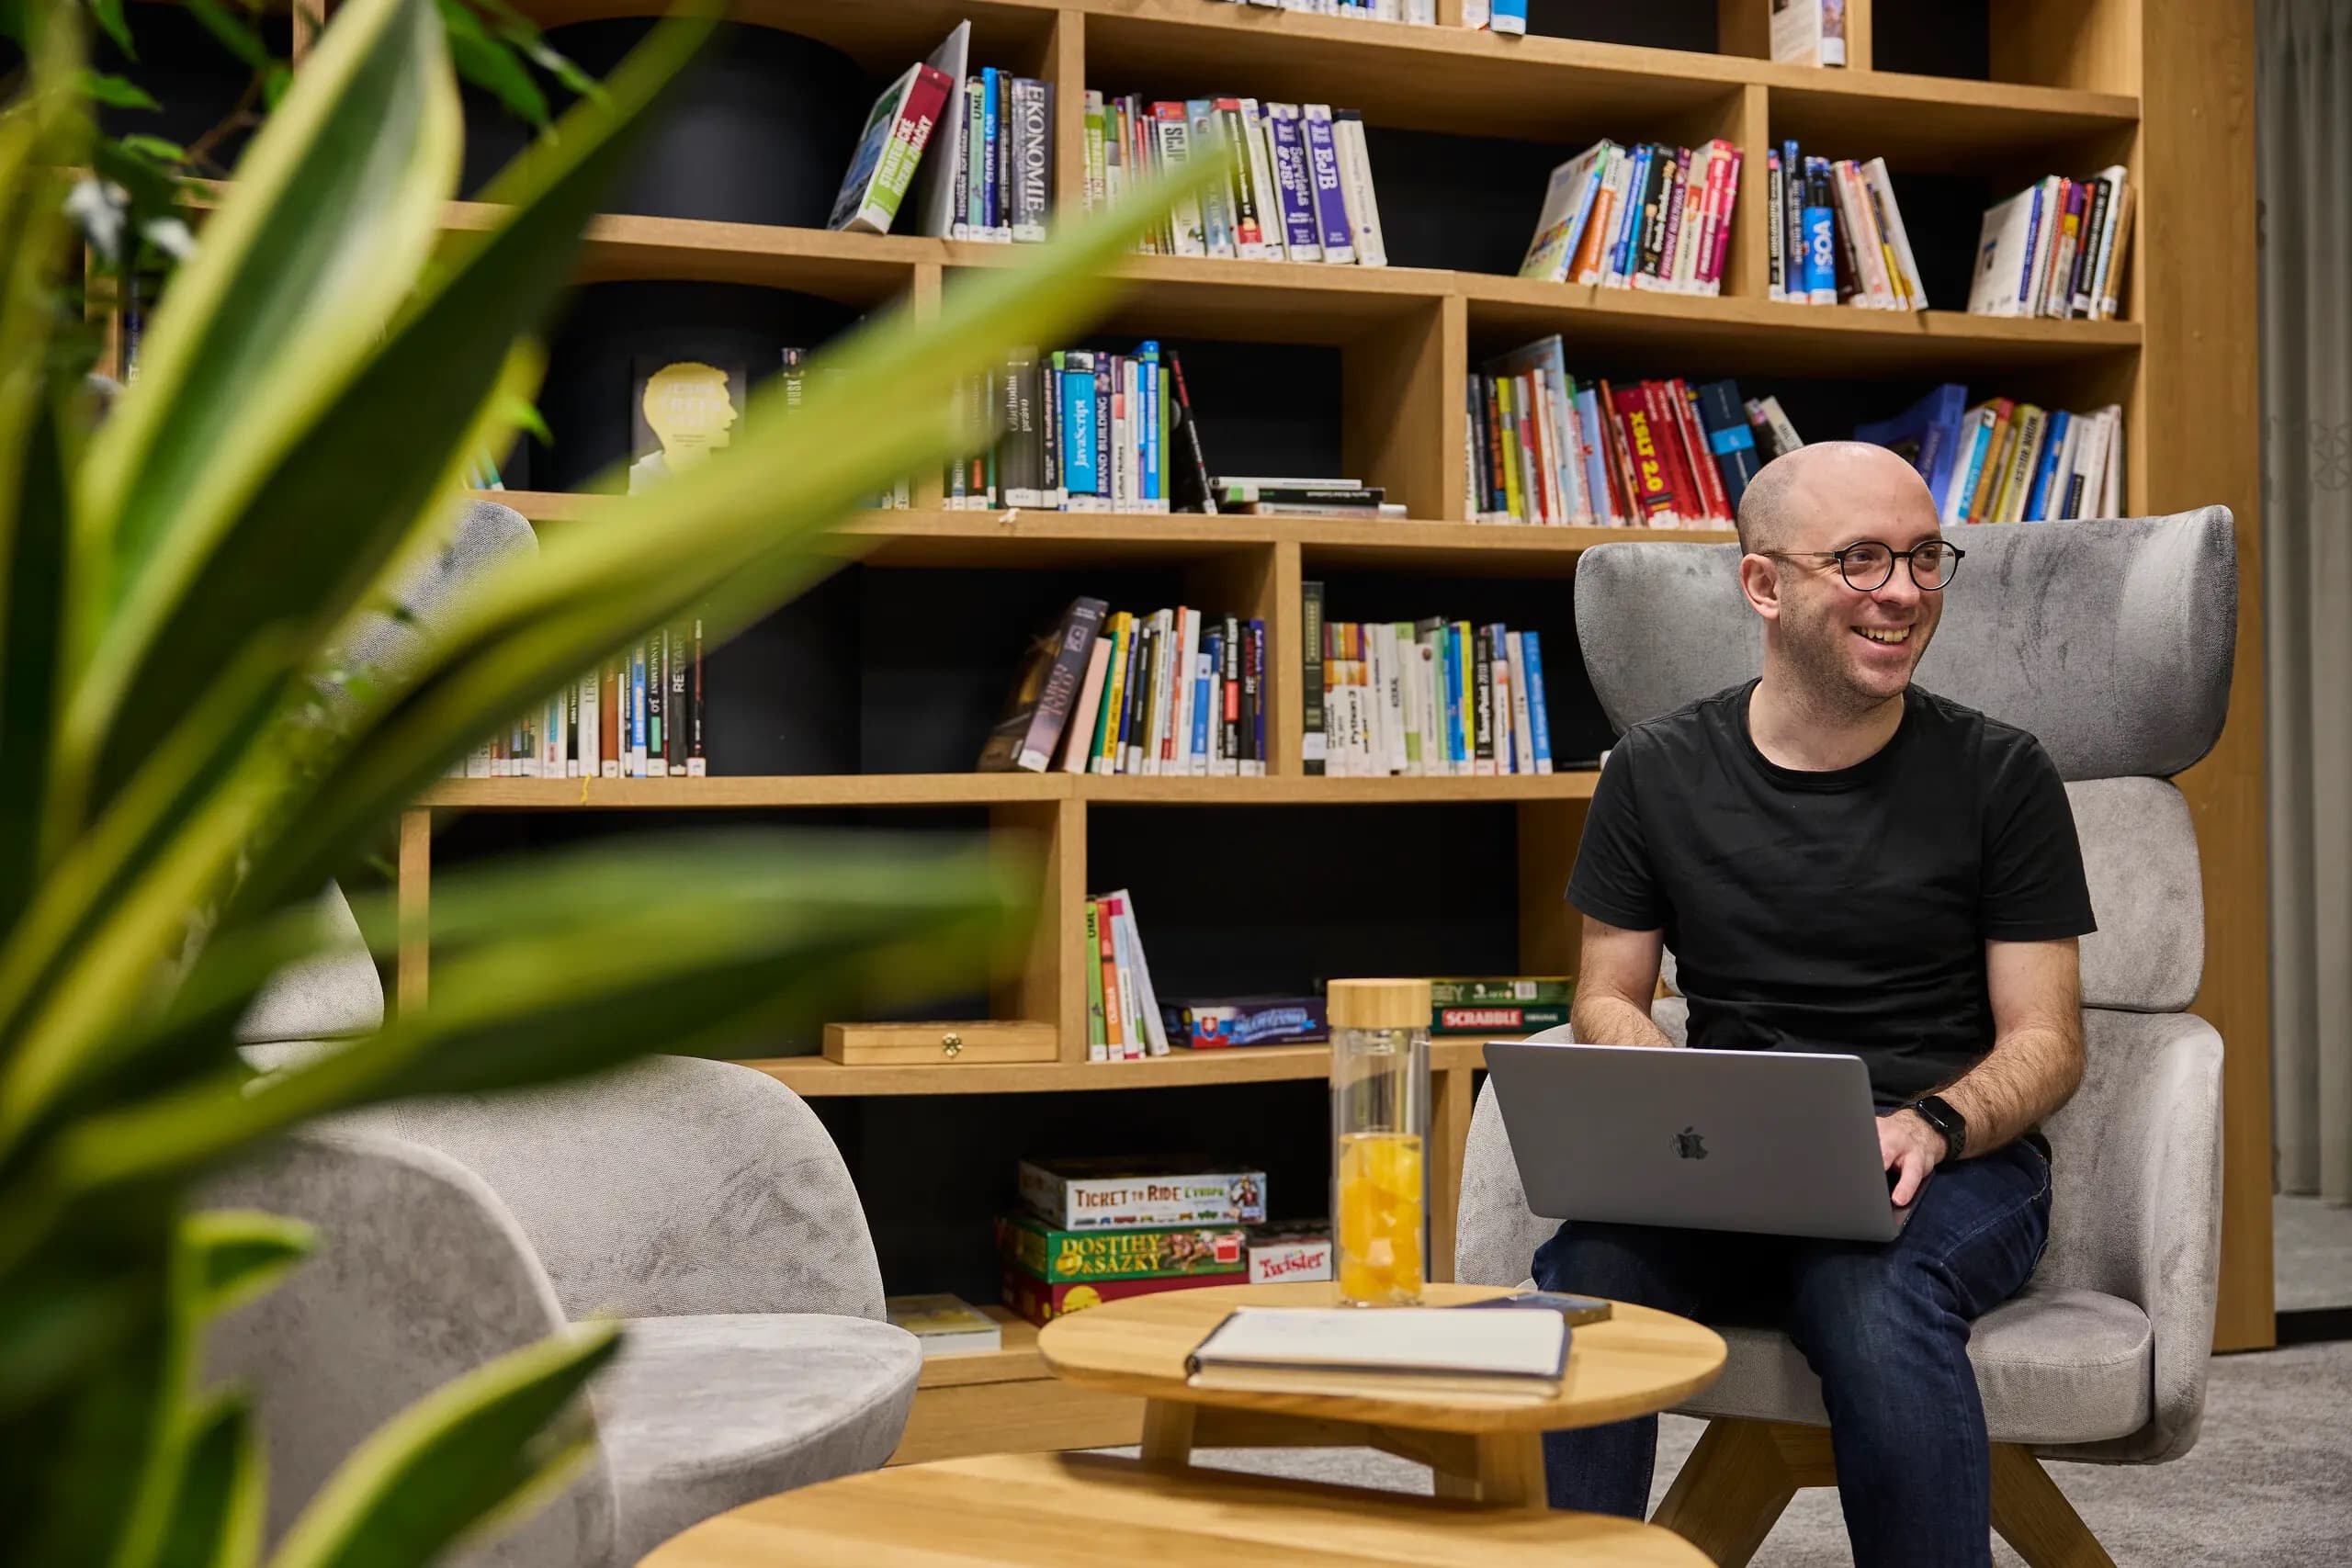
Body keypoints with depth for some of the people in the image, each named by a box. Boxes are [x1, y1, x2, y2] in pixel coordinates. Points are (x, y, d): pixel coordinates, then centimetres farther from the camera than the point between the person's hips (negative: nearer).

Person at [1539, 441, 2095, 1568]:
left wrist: (1934, 1125, -18)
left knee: (1875, 1292, -36)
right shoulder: (1655, 774, 8)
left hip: (1955, 1169, -1)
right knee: (1583, 1273, -31)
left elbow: (2046, 1040, 3)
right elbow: (1607, 999, 12)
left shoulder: (2000, 775, 3)